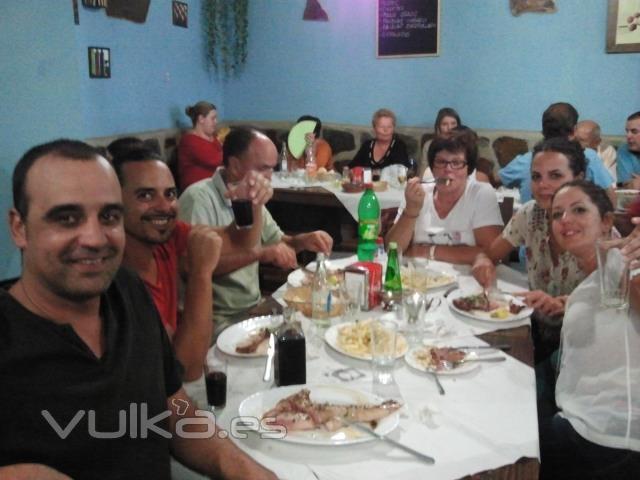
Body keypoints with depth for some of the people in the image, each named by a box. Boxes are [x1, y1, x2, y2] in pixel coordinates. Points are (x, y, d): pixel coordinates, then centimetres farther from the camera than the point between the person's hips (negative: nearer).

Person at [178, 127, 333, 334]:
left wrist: (302, 241, -3)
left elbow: (276, 241, 19)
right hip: (218, 320, -8)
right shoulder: (199, 198, -17)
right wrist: (258, 253, -29)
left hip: (253, 308, 8)